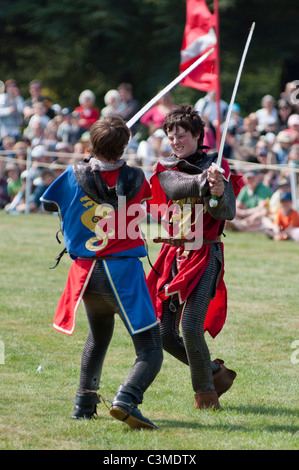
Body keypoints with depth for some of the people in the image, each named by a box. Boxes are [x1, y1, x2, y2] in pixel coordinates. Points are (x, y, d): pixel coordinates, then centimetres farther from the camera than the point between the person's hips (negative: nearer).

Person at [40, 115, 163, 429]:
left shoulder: (74, 176, -1)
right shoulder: (134, 179, -5)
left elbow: (49, 203, 16)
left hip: (85, 271, 4)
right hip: (123, 273, -4)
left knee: (99, 334, 32)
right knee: (150, 350, -5)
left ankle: (85, 403, 33)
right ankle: (126, 399, -31)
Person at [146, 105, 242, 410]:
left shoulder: (217, 167, -3)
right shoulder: (165, 170, 6)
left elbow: (228, 213, -16)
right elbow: (176, 187, -18)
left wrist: (219, 192, -37)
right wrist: (204, 180, -37)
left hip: (205, 256, -5)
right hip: (173, 256, 5)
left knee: (191, 327, -18)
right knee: (165, 334, 3)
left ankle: (205, 393, 1)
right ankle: (215, 372, 25)